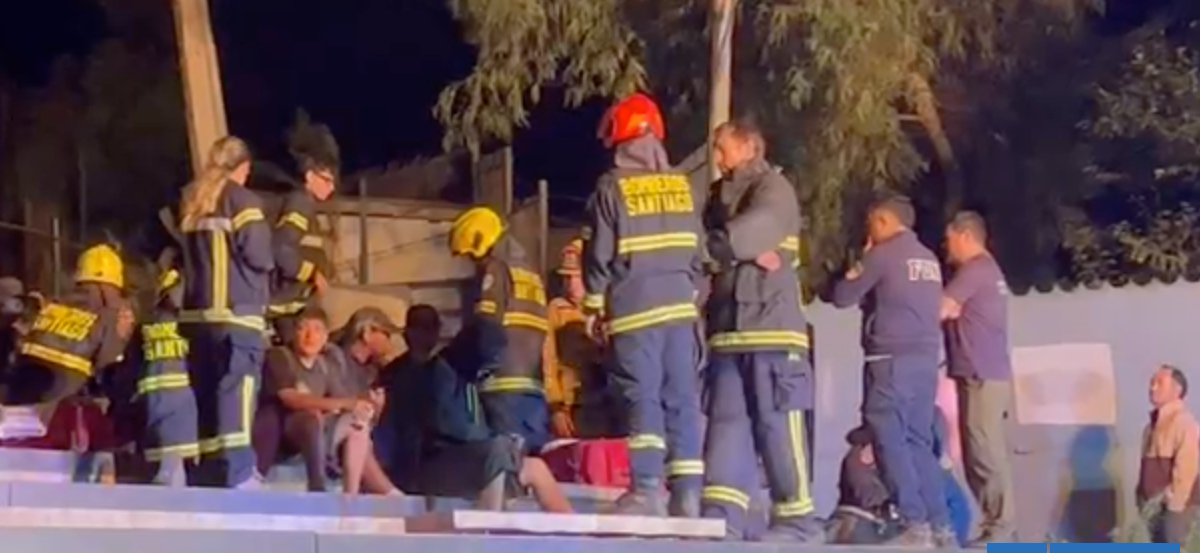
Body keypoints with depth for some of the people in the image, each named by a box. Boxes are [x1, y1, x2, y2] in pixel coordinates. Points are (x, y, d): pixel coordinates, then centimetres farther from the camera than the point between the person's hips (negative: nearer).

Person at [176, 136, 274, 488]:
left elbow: (186, 254, 19)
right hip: (235, 312, -7)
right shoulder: (241, 199, -2)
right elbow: (258, 253, -10)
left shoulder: (190, 203, 19)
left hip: (197, 312, 7)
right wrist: (268, 265, 9)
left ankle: (203, 475, 9)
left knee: (205, 395, 9)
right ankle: (237, 473, -22)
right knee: (236, 391, -13)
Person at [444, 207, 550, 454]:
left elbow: (485, 325, -8)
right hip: (534, 380, 8)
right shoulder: (530, 274, 26)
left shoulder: (496, 268, 1)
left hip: (506, 380, -8)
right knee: (537, 451, 2)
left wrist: (449, 357, 3)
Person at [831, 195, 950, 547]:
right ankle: (941, 526, 5)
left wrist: (858, 267, 16)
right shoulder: (929, 260, 17)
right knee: (919, 442, 10)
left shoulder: (882, 254, -5)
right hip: (926, 360, 7)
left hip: (892, 360, -7)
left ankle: (916, 526, -15)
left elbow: (843, 296, -1)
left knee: (891, 442, -7)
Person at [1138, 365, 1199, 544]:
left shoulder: (1184, 422, -12)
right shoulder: (1154, 423, 16)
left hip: (1176, 506, -9)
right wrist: (1142, 499, 12)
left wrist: (1174, 504, -20)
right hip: (1154, 505, 9)